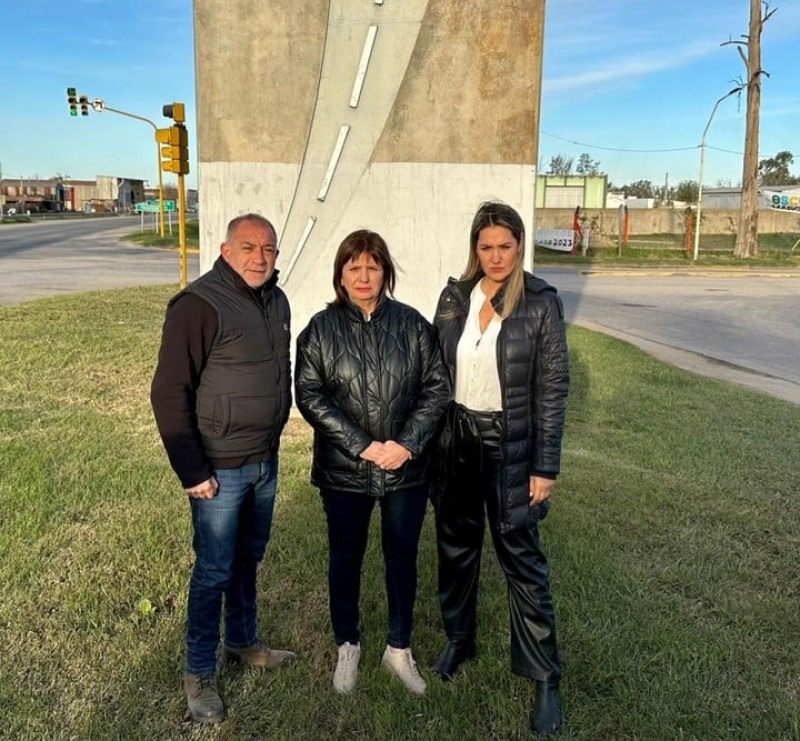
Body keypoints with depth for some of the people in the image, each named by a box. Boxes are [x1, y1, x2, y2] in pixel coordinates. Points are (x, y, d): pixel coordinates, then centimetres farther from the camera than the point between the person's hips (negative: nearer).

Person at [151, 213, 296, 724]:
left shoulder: (276, 301, 3)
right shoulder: (200, 305, -19)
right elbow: (169, 393, -19)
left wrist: (274, 436, 14)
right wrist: (192, 471, -19)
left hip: (266, 461, 7)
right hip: (221, 469, -7)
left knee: (249, 557, 21)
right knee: (215, 570, 5)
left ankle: (243, 642, 40)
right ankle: (200, 673, 24)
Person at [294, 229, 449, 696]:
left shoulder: (412, 324, -2)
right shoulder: (321, 329, -3)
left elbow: (437, 387, -2)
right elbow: (310, 395, -9)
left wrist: (408, 443, -14)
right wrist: (361, 445, -17)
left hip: (407, 468, 1)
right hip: (343, 470, 0)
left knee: (403, 558, 13)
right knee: (346, 557, 15)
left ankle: (399, 648, 35)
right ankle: (348, 645, 38)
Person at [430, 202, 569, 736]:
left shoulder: (541, 303, -10)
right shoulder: (455, 296, 1)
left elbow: (552, 389, -9)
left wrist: (545, 467, -11)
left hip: (510, 445, -4)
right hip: (456, 439, 4)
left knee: (521, 559, 4)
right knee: (456, 546, 17)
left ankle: (546, 678, 20)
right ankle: (459, 638, 41)